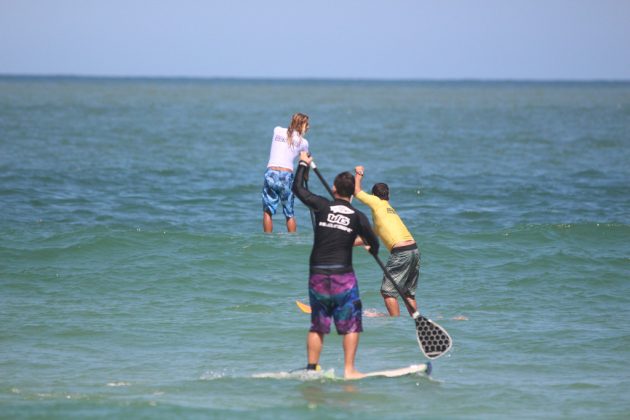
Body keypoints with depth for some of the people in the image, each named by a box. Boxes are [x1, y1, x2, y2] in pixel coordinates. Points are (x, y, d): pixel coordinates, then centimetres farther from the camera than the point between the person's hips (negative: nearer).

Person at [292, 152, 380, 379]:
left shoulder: (322, 207, -1)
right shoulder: (358, 217, -2)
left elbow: (298, 189, 11)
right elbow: (374, 244, 10)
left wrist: (303, 164, 25)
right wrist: (372, 250, 34)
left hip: (317, 275, 3)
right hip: (343, 275, -2)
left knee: (318, 325, 11)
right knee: (351, 324, 3)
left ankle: (311, 368, 11)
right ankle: (349, 369, -3)